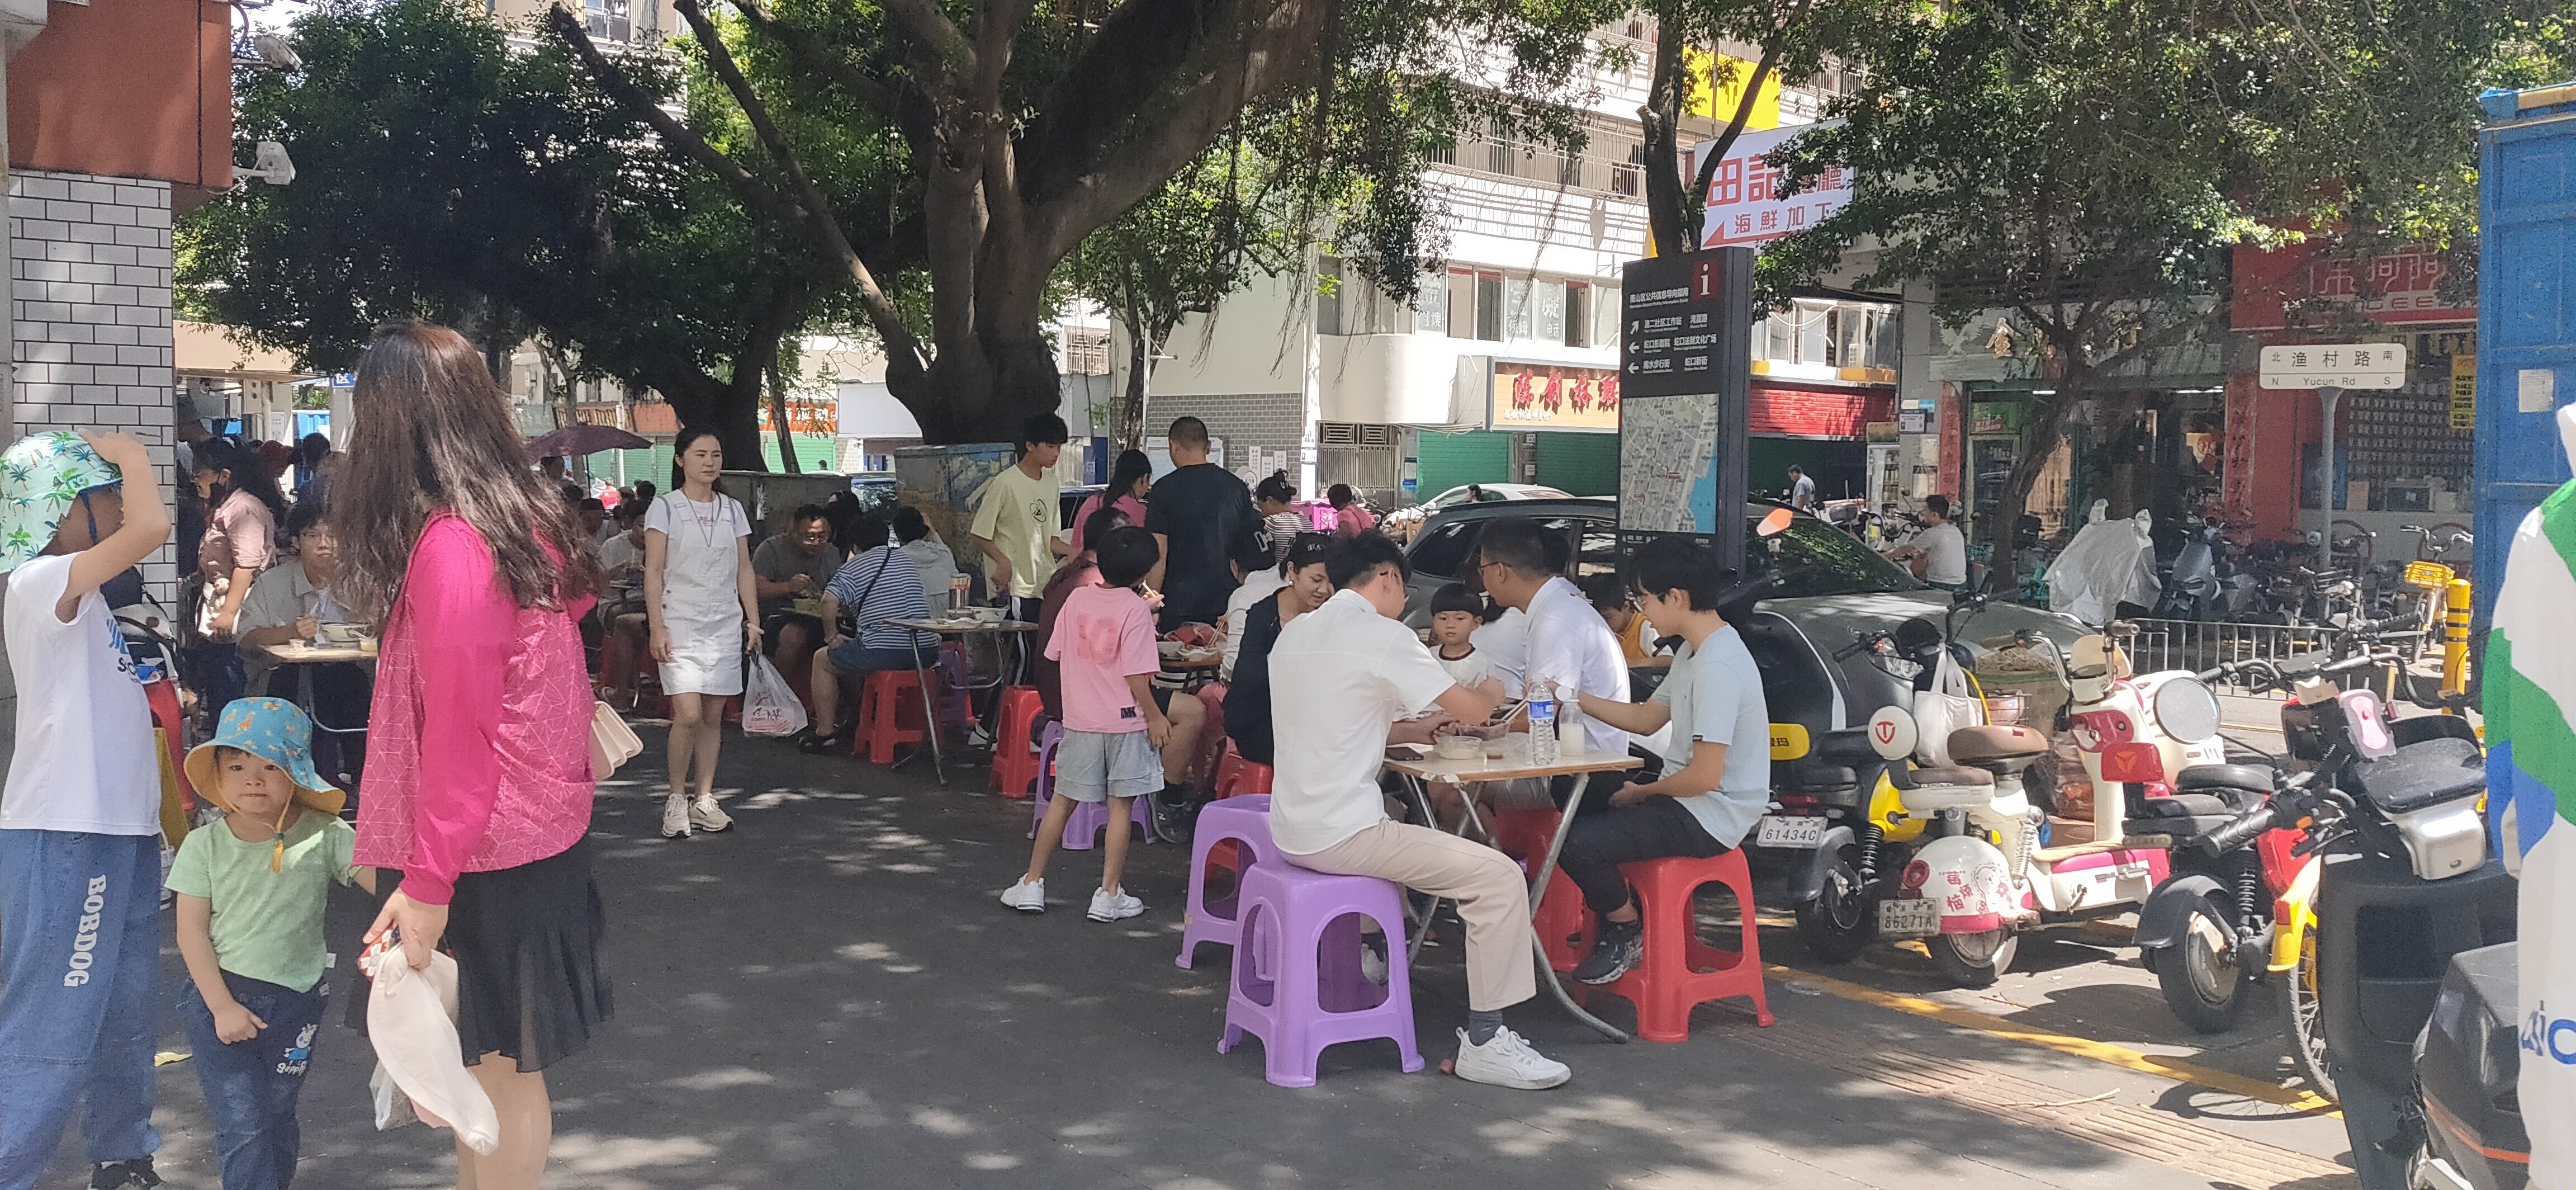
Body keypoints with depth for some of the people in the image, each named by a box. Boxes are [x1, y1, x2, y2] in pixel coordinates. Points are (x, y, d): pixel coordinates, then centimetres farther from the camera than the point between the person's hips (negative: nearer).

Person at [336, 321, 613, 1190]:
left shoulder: (449, 545, -19)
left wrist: (428, 882, -16)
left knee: (499, 1063, 3)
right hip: (545, 825, 8)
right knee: (491, 1059, 17)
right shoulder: (530, 523, 6)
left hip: (490, 850, -8)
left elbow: (460, 729, -20)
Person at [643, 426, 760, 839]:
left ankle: (705, 800, 12)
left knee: (714, 715, 4)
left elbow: (744, 571, 14)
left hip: (726, 624, 4)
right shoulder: (665, 508, 0)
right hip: (681, 623, -4)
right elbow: (654, 572, -4)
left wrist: (753, 621, 7)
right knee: (688, 714, -13)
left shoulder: (733, 510, 11)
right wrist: (657, 627, -11)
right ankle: (676, 799, 2)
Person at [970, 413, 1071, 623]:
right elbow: (980, 536, -7)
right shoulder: (1005, 483, -10)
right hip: (1014, 588, -7)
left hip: (1047, 587, 7)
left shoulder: (1052, 484, 14)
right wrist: (1004, 561, -23)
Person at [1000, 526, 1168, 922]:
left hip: (1080, 719, 4)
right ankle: (1109, 894, 6)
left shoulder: (1076, 600, 1)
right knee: (1120, 805, 4)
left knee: (1062, 801, 13)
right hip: (1125, 721, -4)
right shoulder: (1136, 610, -13)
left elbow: (1057, 655, 8)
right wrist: (1155, 717, -8)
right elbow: (1137, 675, -17)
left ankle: (1032, 884, 18)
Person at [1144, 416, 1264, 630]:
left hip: (1178, 606, -4)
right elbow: (1251, 554, 12)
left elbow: (1158, 555, -9)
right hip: (1226, 607, 4)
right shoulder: (1237, 487, 6)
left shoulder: (1165, 489, -7)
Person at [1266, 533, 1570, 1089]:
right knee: (1501, 878, -8)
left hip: (1291, 829, 9)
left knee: (1395, 825, 39)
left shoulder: (1295, 633, 12)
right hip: (1341, 834, -9)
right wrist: (1490, 693, 15)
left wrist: (1411, 730, 21)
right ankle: (1484, 1042, -6)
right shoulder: (1381, 635, -12)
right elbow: (1471, 708, -8)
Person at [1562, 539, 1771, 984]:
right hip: (1685, 800, 11)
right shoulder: (1694, 651, 8)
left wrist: (1641, 793, -10)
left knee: (1576, 842, -22)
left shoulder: (1718, 667, -25)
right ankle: (1619, 916, 23)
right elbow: (1648, 718, 20)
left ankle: (1628, 934, 3)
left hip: (1709, 817, -11)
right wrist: (1572, 699, 13)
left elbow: (1705, 776, -26)